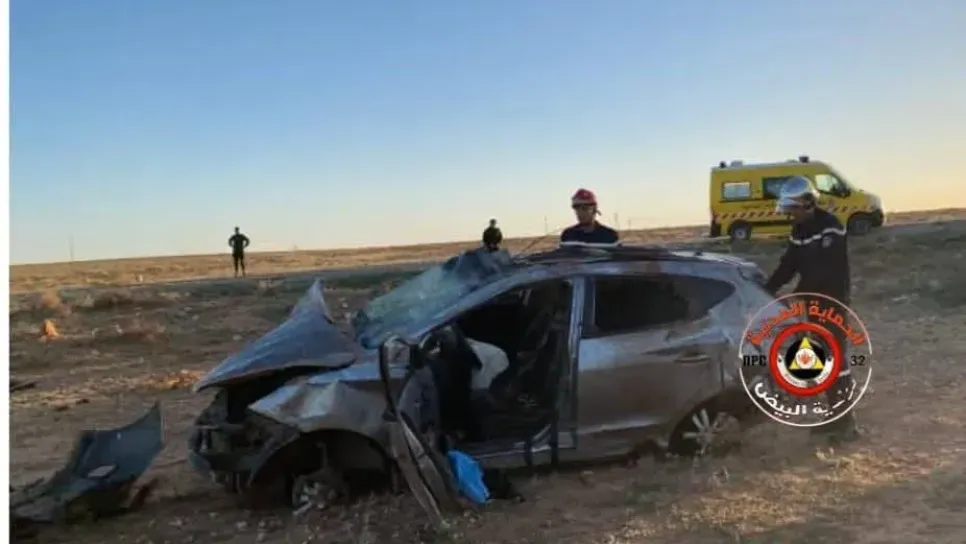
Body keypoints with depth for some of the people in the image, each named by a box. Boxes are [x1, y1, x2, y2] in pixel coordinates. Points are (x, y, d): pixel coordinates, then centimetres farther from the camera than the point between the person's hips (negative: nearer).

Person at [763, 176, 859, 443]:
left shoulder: (830, 228, -18)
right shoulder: (798, 230, 9)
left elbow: (820, 270, -25)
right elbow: (788, 265, 6)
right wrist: (766, 290, -7)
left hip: (834, 300, -9)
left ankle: (847, 421, 0)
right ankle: (836, 416, 23)